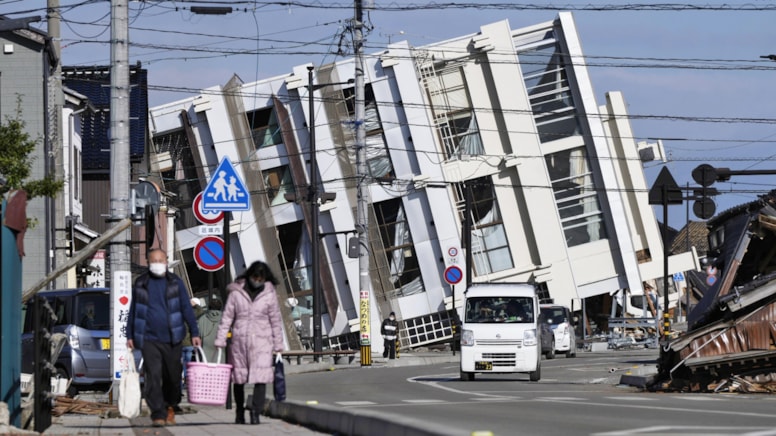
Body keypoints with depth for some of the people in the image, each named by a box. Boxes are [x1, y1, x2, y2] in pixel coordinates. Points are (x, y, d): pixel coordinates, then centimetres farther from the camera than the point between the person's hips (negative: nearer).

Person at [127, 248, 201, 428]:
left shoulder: (175, 283, 5)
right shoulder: (140, 284, 8)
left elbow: (186, 308, 5)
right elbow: (133, 311, 15)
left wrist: (194, 333, -2)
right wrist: (130, 336, 13)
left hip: (172, 338, 0)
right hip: (149, 339, 0)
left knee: (172, 377, 7)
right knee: (153, 377, -11)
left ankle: (170, 408, 28)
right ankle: (158, 414, -12)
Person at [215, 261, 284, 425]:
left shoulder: (269, 294, 3)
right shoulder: (236, 292, 2)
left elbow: (275, 321, 7)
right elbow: (227, 317, 3)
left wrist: (278, 345, 7)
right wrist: (220, 340, -2)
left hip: (261, 341, -1)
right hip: (239, 340, 1)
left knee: (261, 377, -13)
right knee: (238, 378, 9)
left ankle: (256, 412, -14)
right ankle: (239, 412, 24)